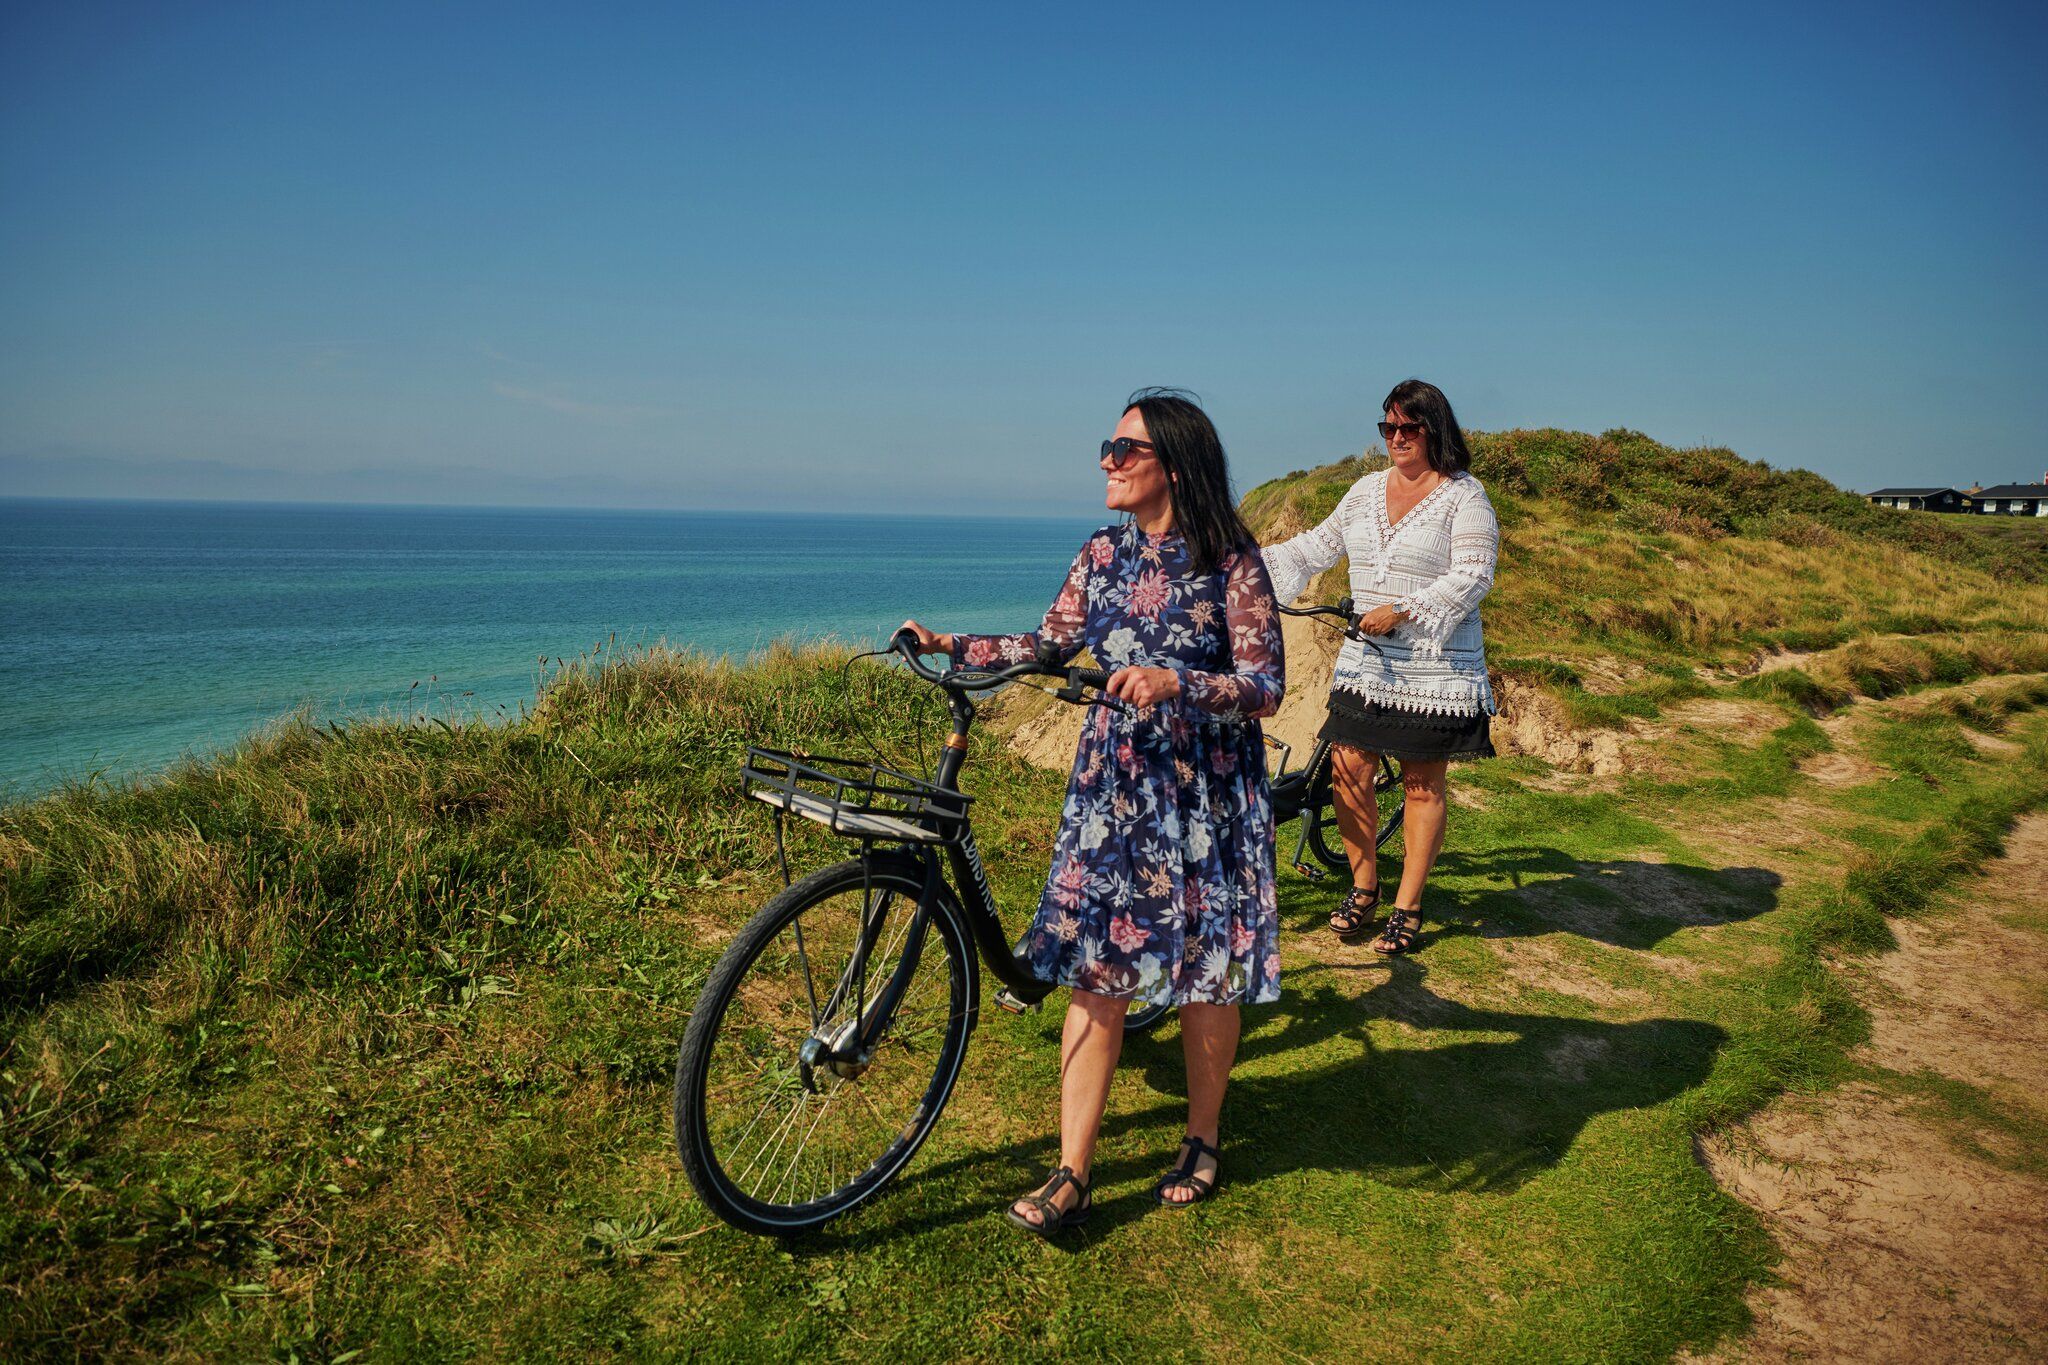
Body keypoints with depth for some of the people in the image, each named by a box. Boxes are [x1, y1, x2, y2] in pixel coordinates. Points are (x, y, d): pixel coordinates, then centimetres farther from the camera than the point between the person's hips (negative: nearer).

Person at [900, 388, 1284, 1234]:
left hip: (1206, 789, -4)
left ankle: (1202, 1142, 31)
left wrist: (1174, 682, -30)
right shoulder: (1104, 554, 5)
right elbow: (1049, 646, 12)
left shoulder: (1231, 563, -10)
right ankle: (1072, 1174, 10)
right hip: (1112, 780, 4)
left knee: (1205, 972, 8)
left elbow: (1265, 688, -14)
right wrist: (951, 646, 2)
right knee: (1095, 967, 2)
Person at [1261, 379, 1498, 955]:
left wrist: (1402, 610, -20)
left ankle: (1407, 908, 14)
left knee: (1421, 783, 3)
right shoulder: (1368, 489, 12)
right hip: (1365, 660, 5)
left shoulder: (1464, 495, -4)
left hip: (1434, 665, -5)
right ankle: (1362, 886, 20)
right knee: (1348, 771, 0)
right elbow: (1317, 545, 19)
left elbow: (1472, 576, -13)